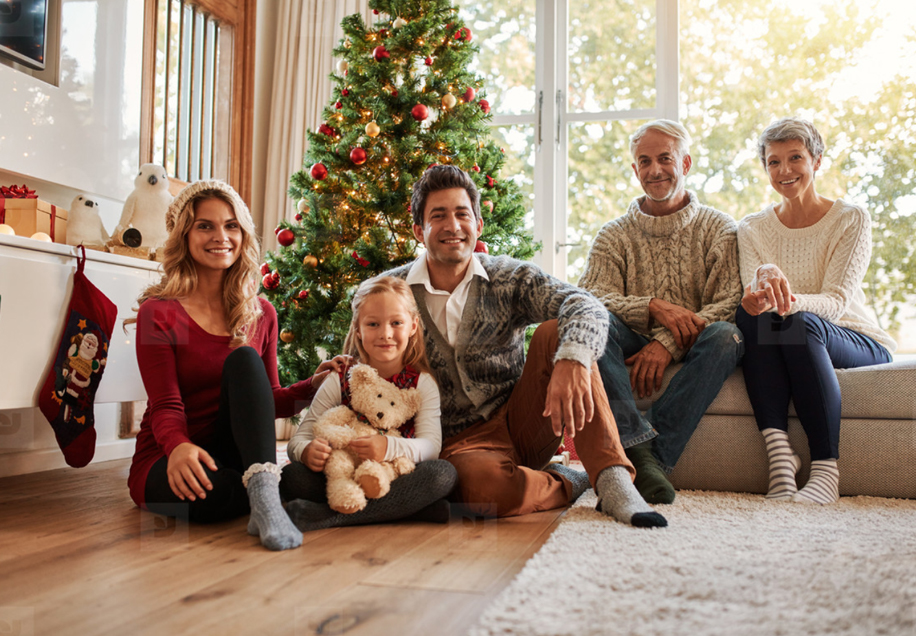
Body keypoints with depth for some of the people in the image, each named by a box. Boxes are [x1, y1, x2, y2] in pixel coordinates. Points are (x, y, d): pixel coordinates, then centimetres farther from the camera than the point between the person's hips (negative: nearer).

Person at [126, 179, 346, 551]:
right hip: (167, 461, -4)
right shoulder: (159, 314, -7)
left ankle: (262, 486, -40)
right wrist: (179, 447, -37)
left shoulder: (260, 314, 7)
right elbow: (166, 406, -14)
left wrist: (313, 385, -8)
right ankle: (266, 493, -16)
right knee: (210, 492, -43)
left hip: (235, 457, 5)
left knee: (243, 360, -27)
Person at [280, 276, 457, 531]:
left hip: (398, 478, 0)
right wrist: (307, 452, -30)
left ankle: (325, 516, -32)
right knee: (292, 476, -26)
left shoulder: (423, 383, 0)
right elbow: (299, 438, -4)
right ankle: (402, 509, -27)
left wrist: (389, 447, -37)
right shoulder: (339, 382, 2)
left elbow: (431, 445, -15)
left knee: (444, 473, -30)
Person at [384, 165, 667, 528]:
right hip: (459, 442, -2)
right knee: (487, 487, -38)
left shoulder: (510, 277, -1)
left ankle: (613, 480, -25)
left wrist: (572, 360, -41)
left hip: (521, 423, 3)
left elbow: (587, 309, -18)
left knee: (555, 332, -22)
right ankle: (566, 483, -6)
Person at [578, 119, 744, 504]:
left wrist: (668, 344, -21)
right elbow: (588, 298, -4)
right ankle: (638, 447, -44)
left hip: (691, 351, 0)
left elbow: (731, 304, -5)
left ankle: (653, 456, -37)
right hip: (633, 347, 1)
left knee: (726, 336, -33)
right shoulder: (614, 235, 12)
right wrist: (653, 307, -23)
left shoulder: (720, 230, 9)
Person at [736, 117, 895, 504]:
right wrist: (764, 281, -37)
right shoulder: (752, 229, 6)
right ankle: (778, 451, -39)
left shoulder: (851, 220, -4)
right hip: (783, 345, 2)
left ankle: (826, 470, -36)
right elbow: (752, 294, -12)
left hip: (857, 344, -2)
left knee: (800, 323, -36)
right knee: (748, 314, -30)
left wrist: (790, 303, -37)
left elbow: (836, 302, -15)